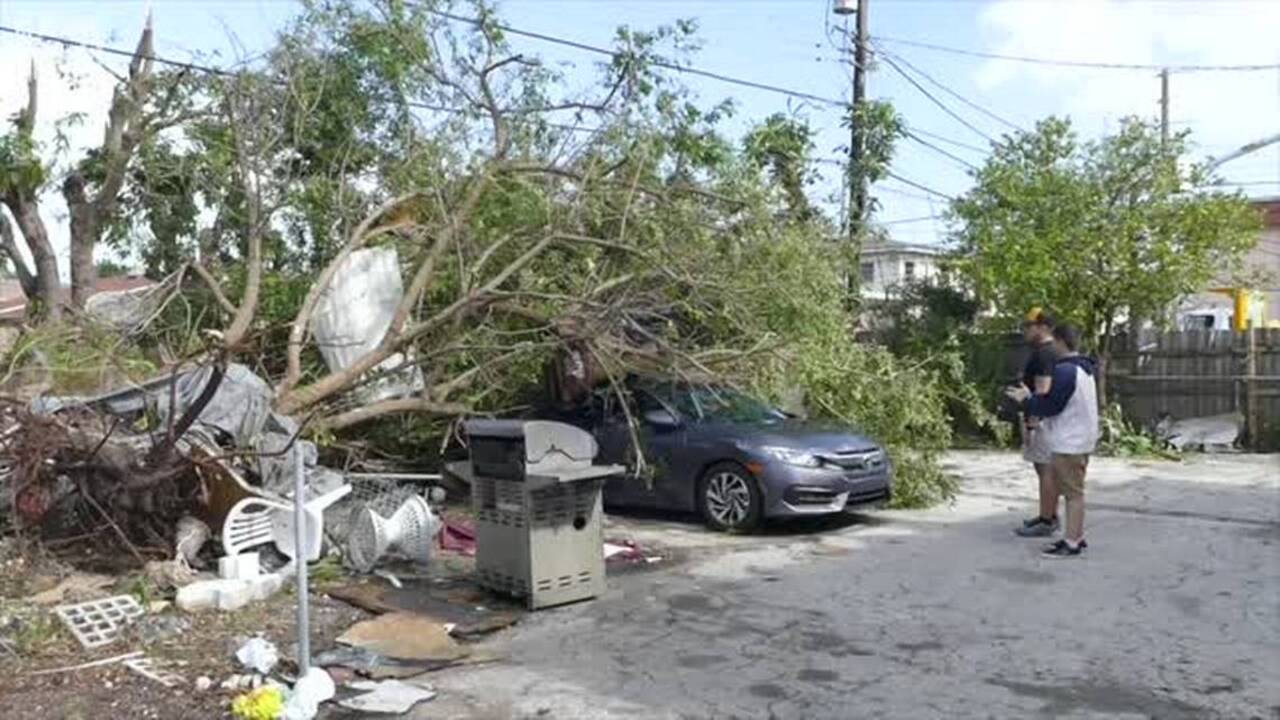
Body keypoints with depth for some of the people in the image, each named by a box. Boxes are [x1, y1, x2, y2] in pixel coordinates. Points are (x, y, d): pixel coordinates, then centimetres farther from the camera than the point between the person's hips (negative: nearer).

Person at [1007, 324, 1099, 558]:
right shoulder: (1083, 369, 15)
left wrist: (1027, 400, -4)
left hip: (1069, 443, -10)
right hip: (1079, 440, 10)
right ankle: (1076, 537, 23)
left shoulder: (1065, 371, -18)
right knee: (1075, 491, 16)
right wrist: (1033, 399, 17)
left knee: (1073, 492, -5)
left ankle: (1072, 543, -1)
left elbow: (1050, 405, -19)